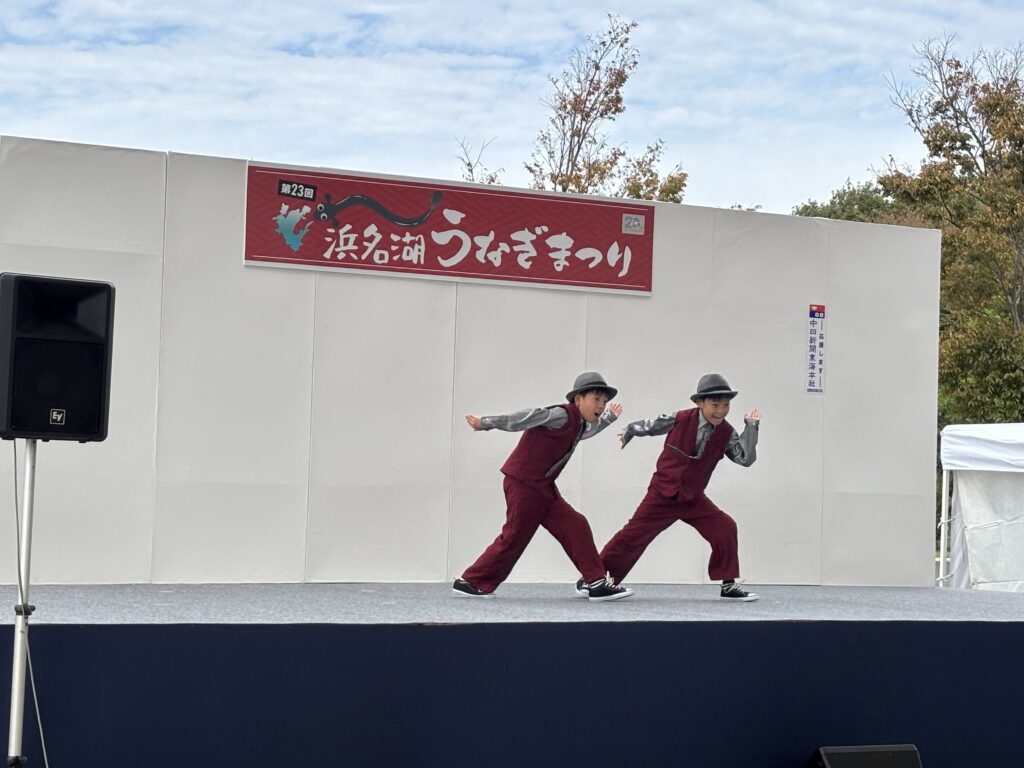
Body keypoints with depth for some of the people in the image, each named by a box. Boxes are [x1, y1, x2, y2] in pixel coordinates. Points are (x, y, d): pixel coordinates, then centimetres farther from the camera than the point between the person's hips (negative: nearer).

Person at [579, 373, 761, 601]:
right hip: (662, 495, -3)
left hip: (693, 499, 3)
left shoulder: (726, 433, -6)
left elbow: (746, 459, -12)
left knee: (725, 528, -10)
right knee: (634, 534, -2)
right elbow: (648, 426, 2)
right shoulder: (679, 420, -16)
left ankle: (728, 585, 4)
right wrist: (628, 432, 20)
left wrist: (751, 427, -17)